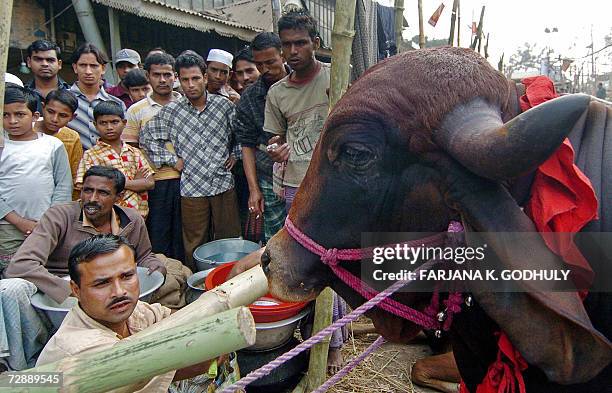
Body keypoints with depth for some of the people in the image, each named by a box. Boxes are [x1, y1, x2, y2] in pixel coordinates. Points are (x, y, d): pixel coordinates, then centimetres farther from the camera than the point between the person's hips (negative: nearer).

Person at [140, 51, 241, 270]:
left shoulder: (224, 105, 2)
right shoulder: (171, 111, -1)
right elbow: (146, 137, 8)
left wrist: (236, 154, 5)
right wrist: (171, 160, 1)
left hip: (224, 184, 1)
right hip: (192, 188, -1)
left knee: (229, 240, 9)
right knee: (195, 246, 8)